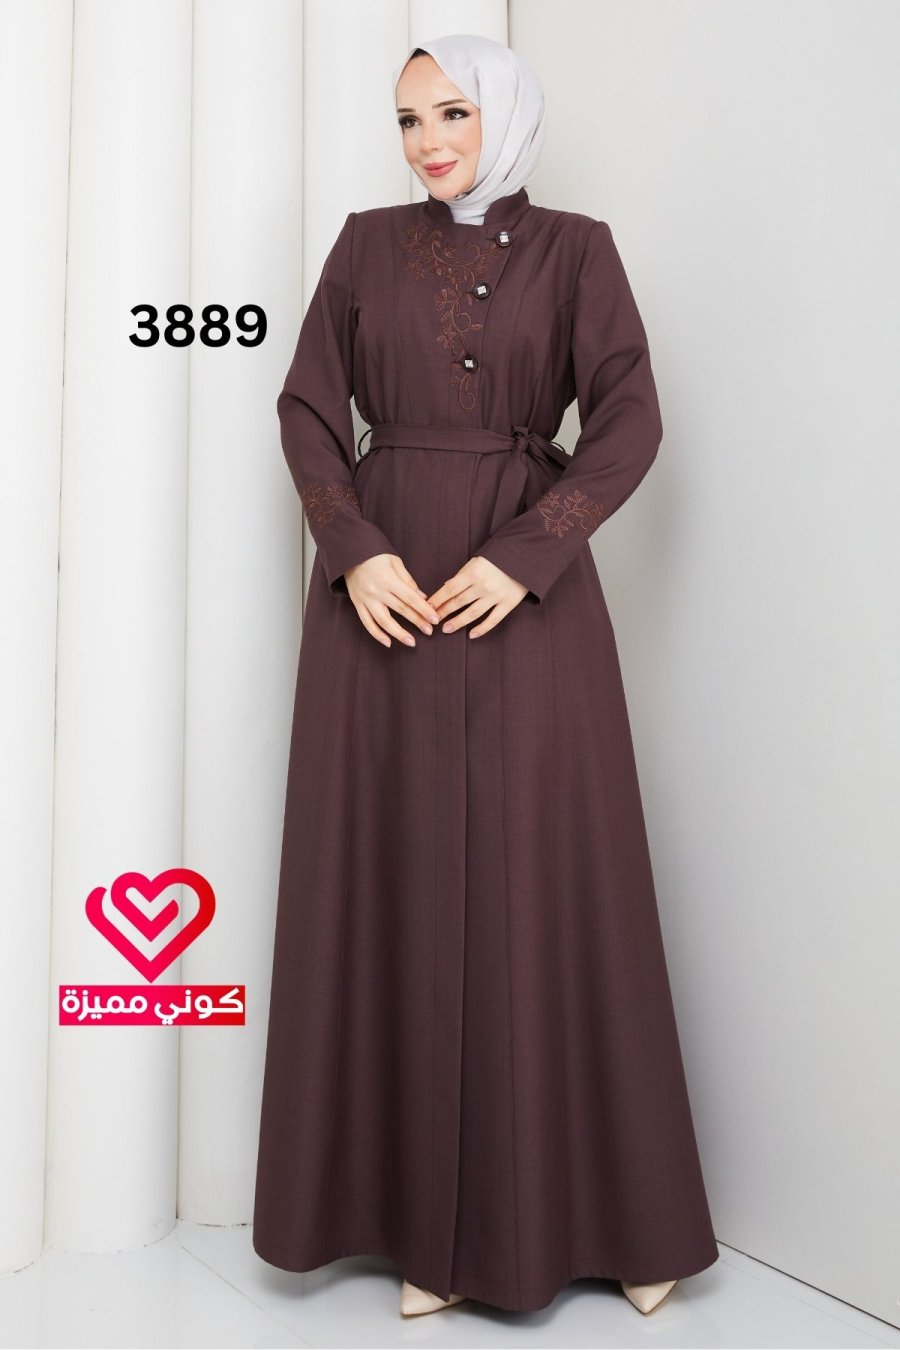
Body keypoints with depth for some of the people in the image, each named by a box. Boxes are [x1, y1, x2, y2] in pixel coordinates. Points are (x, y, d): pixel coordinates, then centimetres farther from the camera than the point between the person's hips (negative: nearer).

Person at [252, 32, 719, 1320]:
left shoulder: (573, 248, 7)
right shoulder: (368, 244, 13)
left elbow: (629, 421, -2)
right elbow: (308, 408, 6)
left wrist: (525, 555, -15)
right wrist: (355, 550, -10)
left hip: (525, 587, -2)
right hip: (382, 587, 2)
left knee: (548, 882, 0)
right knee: (398, 884, 2)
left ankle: (604, 1205, 19)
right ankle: (428, 1212, 17)